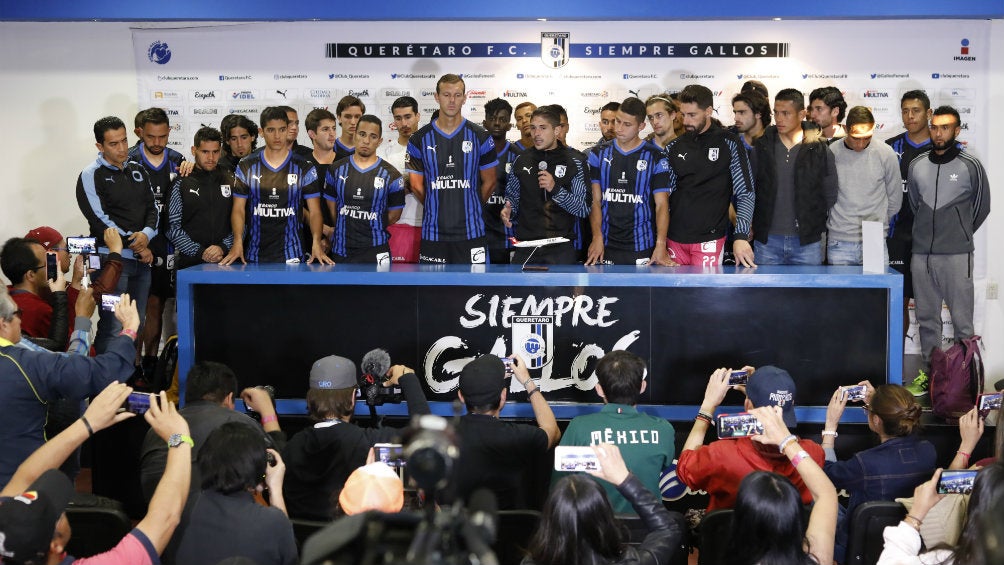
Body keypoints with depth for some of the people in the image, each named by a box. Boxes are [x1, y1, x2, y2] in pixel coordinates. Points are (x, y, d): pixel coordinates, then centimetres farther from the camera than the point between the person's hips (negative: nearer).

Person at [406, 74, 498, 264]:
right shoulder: (420, 139, 3)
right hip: (433, 231, 1)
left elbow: (489, 182, 8)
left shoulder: (480, 137, 2)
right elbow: (416, 185, 10)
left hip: (471, 231, -1)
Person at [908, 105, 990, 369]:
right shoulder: (917, 166, 8)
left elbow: (981, 208, 7)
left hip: (957, 256, -4)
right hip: (922, 254, 4)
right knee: (927, 318, 10)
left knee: (962, 321, -3)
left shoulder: (971, 166, -3)